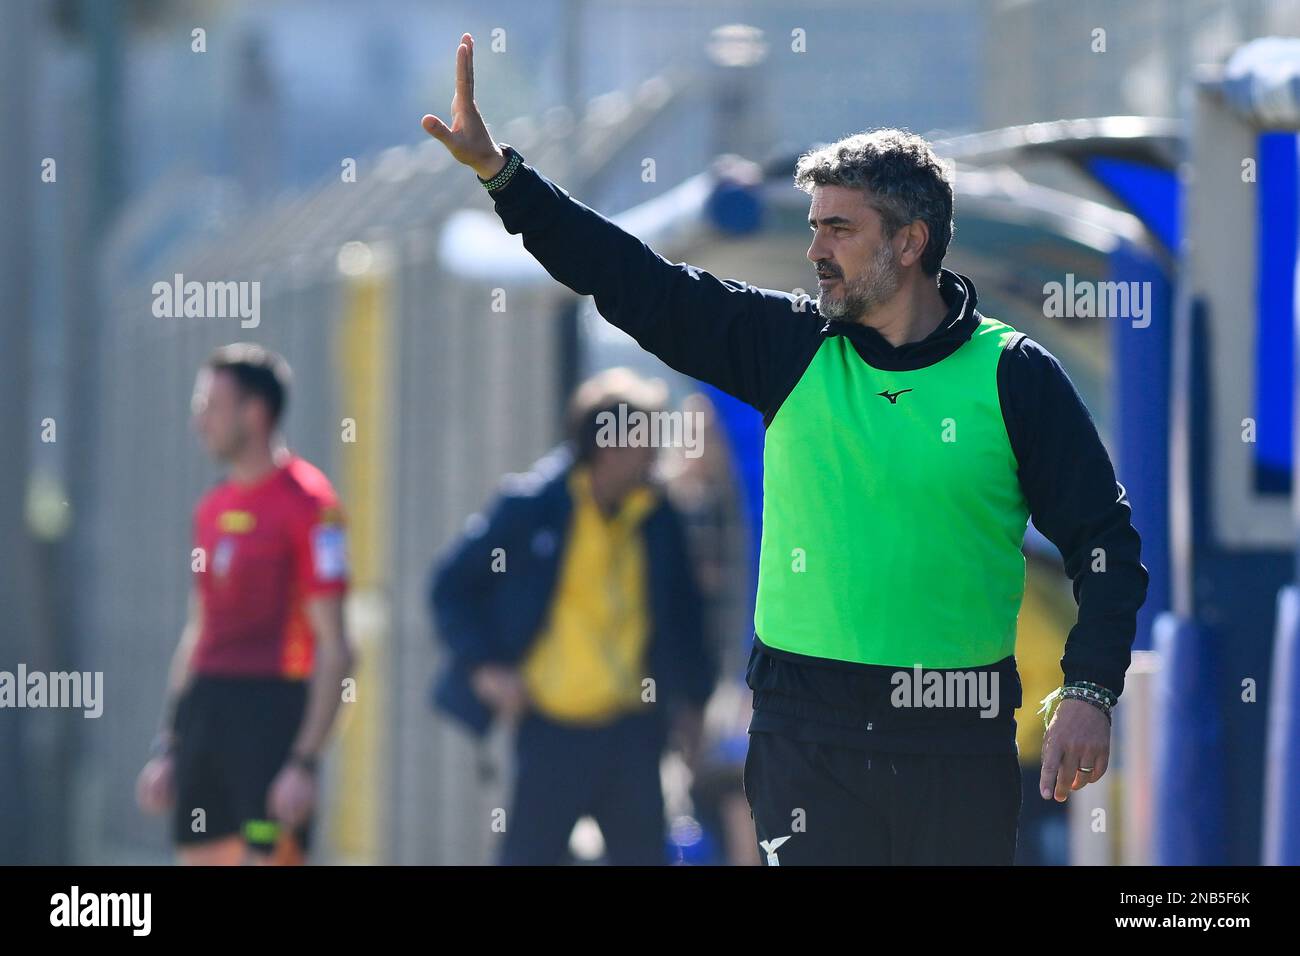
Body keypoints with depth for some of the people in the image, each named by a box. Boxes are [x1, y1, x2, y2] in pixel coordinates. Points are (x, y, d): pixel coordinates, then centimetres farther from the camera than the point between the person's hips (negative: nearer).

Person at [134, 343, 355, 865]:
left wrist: (305, 762, -18)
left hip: (273, 716, -8)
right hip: (203, 714, 8)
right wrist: (165, 749, 19)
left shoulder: (306, 501, -8)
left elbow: (333, 649, -11)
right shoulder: (212, 508, 15)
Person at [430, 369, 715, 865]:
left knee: (643, 858, 5)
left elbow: (682, 614, 17)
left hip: (633, 729, 4)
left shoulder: (658, 518, 4)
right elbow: (451, 586, -2)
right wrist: (483, 668, -10)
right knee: (528, 857, -1)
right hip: (553, 729, -4)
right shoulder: (530, 504, -8)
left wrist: (690, 700, 10)